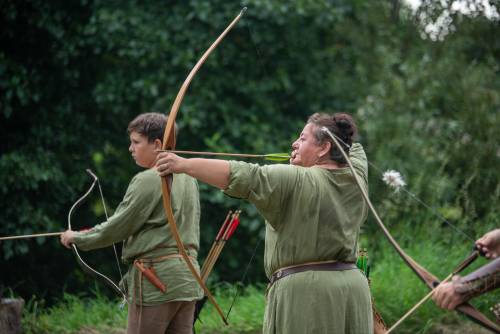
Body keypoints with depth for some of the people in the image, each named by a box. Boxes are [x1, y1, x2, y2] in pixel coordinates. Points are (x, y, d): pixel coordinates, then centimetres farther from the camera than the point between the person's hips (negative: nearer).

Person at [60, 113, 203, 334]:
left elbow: (117, 227, -8)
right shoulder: (188, 178, 12)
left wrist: (78, 238, 5)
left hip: (156, 280, -8)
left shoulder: (148, 180, -12)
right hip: (187, 279, 8)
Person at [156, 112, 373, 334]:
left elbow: (245, 177, -21)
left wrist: (183, 165, -23)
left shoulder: (294, 181, -10)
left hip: (305, 294, -7)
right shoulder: (355, 179, 10)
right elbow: (353, 149, 34)